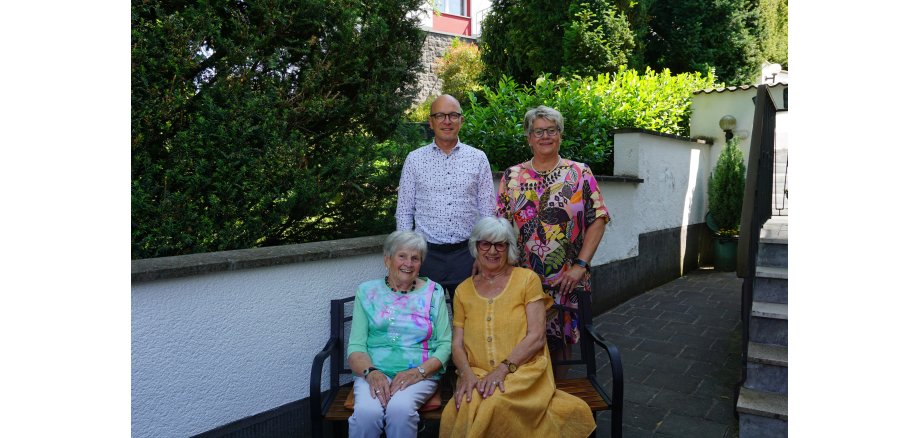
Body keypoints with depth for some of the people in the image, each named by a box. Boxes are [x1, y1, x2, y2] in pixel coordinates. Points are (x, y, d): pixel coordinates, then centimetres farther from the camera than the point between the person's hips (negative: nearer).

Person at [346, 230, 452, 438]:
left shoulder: (433, 292, 8)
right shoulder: (367, 291, 9)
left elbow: (445, 344, 3)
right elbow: (356, 346, 4)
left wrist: (418, 372, -13)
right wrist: (371, 372, -16)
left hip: (420, 375, 0)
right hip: (374, 372, 1)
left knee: (400, 408, -32)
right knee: (366, 411, -31)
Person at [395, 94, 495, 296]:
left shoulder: (478, 158, 3)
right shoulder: (414, 159, 3)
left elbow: (488, 212, 5)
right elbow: (404, 211, 5)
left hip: (466, 253, 0)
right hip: (427, 254, 0)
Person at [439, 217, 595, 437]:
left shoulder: (527, 279, 3)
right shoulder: (463, 290, 13)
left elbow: (537, 337, -4)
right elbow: (457, 345, 9)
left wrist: (503, 368, -16)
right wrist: (467, 373, -12)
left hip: (524, 370, -2)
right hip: (478, 375, 2)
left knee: (495, 404, -33)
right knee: (464, 409, -31)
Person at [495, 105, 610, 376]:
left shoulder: (580, 174, 2)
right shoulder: (512, 176, 5)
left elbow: (597, 221, -4)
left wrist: (580, 265, -12)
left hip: (567, 280, 0)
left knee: (561, 339, 9)